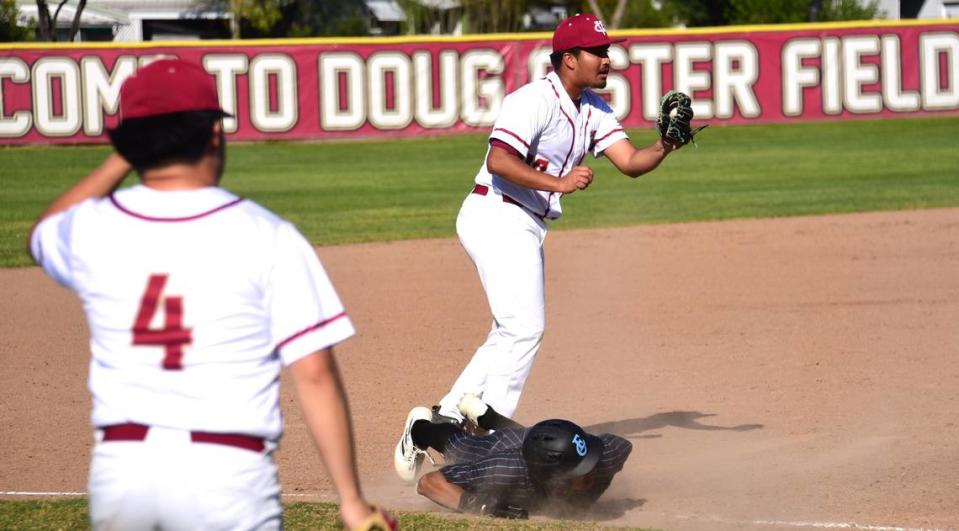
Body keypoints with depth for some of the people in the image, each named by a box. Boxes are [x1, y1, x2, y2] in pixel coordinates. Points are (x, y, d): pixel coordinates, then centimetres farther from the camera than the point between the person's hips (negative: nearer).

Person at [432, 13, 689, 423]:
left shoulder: (593, 109, 11)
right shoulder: (535, 100, -17)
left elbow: (631, 162, 2)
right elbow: (499, 161, -28)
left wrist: (664, 147, -18)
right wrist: (558, 183, -35)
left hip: (526, 228, 10)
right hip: (497, 218, -10)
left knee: (512, 331, 15)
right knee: (524, 327, -14)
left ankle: (448, 416, 21)